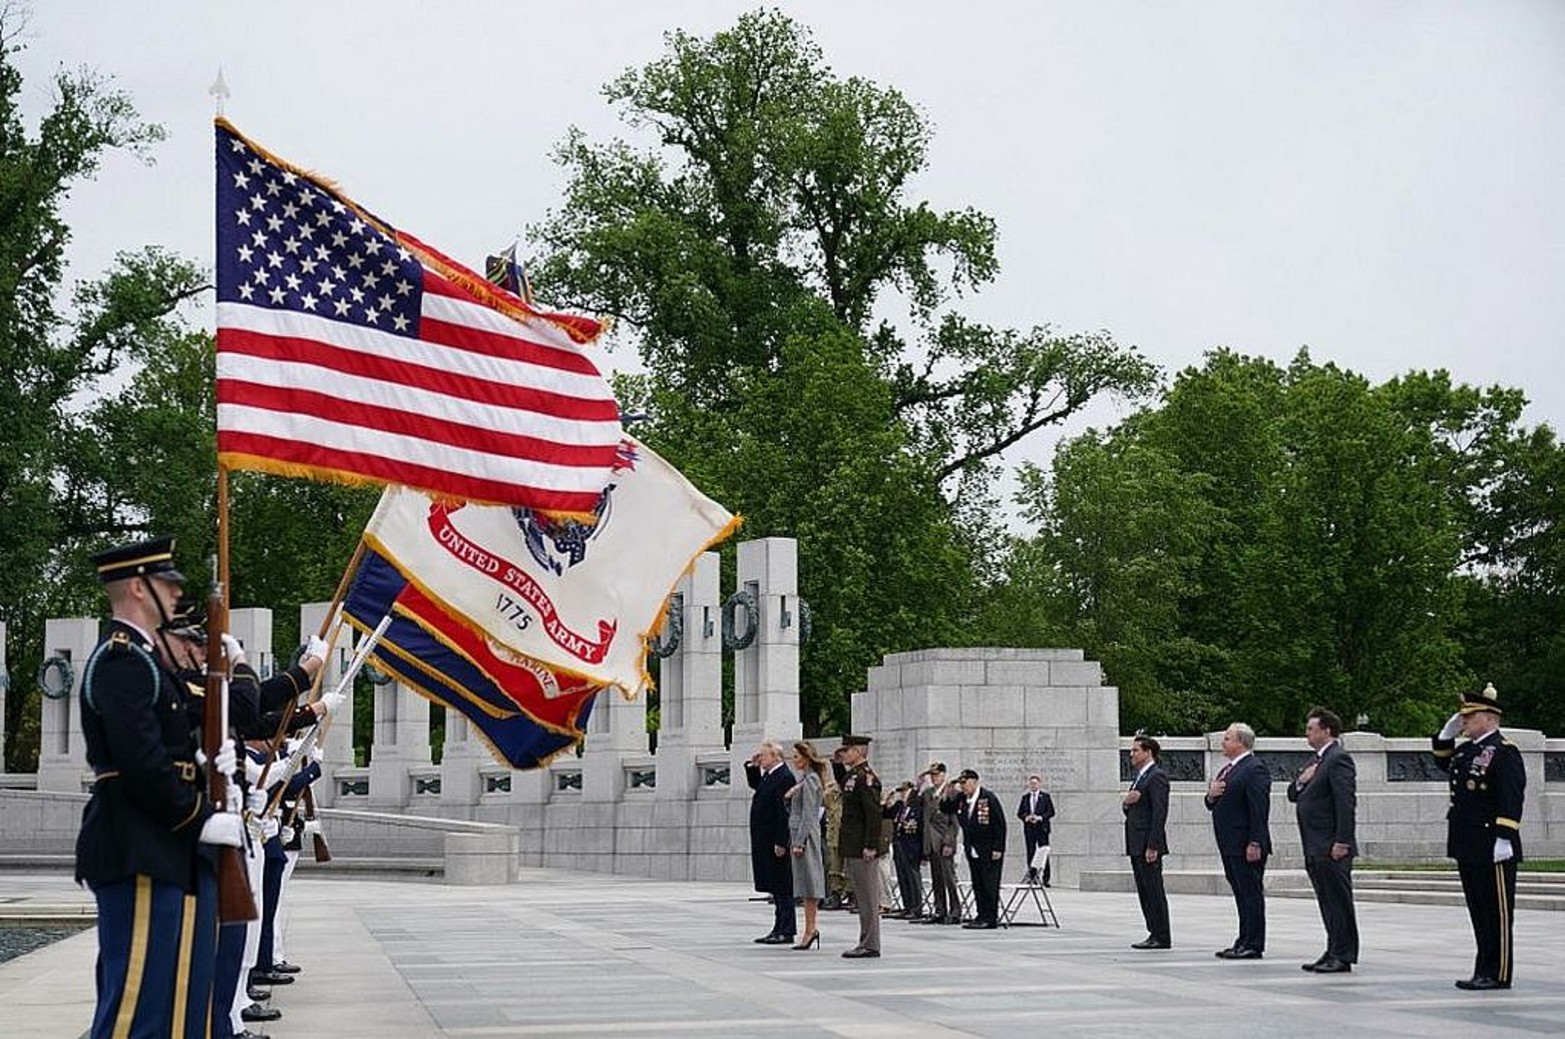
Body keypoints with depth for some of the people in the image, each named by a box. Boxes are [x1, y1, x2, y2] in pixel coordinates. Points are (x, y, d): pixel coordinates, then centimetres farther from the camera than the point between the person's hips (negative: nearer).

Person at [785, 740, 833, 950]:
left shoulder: (810, 781, -13)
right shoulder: (804, 779, 16)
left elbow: (808, 815, -17)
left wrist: (799, 842, -19)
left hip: (805, 834, -10)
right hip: (798, 833, 10)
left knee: (808, 880, -7)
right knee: (806, 883, 10)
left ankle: (810, 929, -5)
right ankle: (810, 929, 12)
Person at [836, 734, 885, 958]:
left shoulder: (865, 776, -15)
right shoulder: (852, 776, 17)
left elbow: (874, 813, -21)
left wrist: (870, 846, -23)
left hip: (863, 849, -10)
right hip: (852, 848, 10)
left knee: (868, 898, -6)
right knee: (861, 898, 13)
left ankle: (870, 946, -3)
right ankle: (866, 943, 17)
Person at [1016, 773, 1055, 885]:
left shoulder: (1045, 796, 3)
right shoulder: (1025, 797, 12)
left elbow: (1051, 812, 0)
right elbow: (1019, 813, 11)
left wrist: (1040, 817, -13)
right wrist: (1026, 817, -9)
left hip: (1042, 828, -3)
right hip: (1029, 828, 3)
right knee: (1030, 853, 1)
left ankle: (1045, 879, -2)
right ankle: (1031, 877, 5)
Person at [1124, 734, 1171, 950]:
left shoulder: (1157, 776, -11)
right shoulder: (1139, 777, 20)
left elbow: (1160, 812, -18)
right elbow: (1128, 811, 22)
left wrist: (1152, 846, -22)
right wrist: (1126, 803, -3)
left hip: (1148, 843, -10)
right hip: (1136, 844, 10)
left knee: (1154, 891, -6)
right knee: (1144, 892, 11)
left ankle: (1162, 938, -3)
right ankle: (1155, 933, 15)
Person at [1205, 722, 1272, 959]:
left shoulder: (1254, 769, -12)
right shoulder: (1228, 769, 19)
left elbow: (1259, 809, -18)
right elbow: (1213, 806, 24)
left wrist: (1255, 843, -22)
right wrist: (1211, 795, 1)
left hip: (1246, 846, -10)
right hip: (1230, 846, 10)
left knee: (1251, 893, -5)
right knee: (1242, 894, 13)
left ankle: (1253, 946, -2)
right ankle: (1244, 942, 18)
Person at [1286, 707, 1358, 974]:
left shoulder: (1339, 759, -11)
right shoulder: (1318, 761, 20)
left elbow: (1346, 803, -18)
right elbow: (1293, 796, 23)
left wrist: (1341, 842, -23)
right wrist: (1301, 781, 1)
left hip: (1332, 849, -10)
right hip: (1316, 849, 10)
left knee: (1339, 902, -5)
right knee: (1329, 904, 12)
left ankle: (1343, 957, -3)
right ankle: (1334, 952, 17)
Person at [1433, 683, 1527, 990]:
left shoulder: (1504, 752, -13)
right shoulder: (1467, 751, 14)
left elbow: (1512, 799, -19)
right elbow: (1443, 761, 34)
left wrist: (1504, 839, -23)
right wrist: (1447, 733, 17)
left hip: (1492, 849, -9)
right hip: (1468, 847, 9)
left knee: (1498, 912, -1)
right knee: (1479, 912, 14)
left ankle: (1498, 974, 4)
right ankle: (1485, 969, 21)